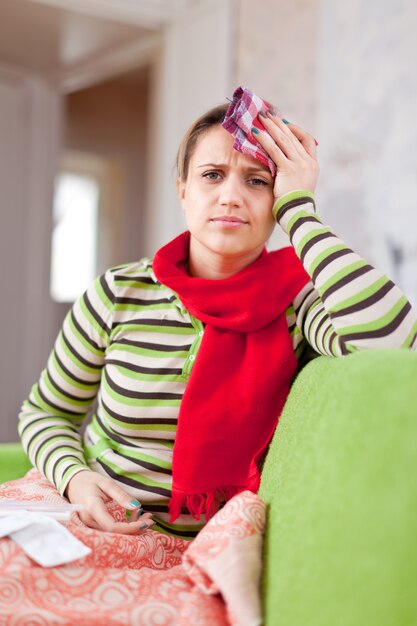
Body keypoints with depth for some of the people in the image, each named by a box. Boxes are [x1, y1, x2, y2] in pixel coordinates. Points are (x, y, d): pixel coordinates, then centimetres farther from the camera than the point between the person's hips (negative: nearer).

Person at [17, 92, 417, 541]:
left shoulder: (295, 302, -7)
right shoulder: (119, 296, -4)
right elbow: (45, 413, 9)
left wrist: (299, 210, -20)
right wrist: (75, 478, -14)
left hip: (206, 555, 0)